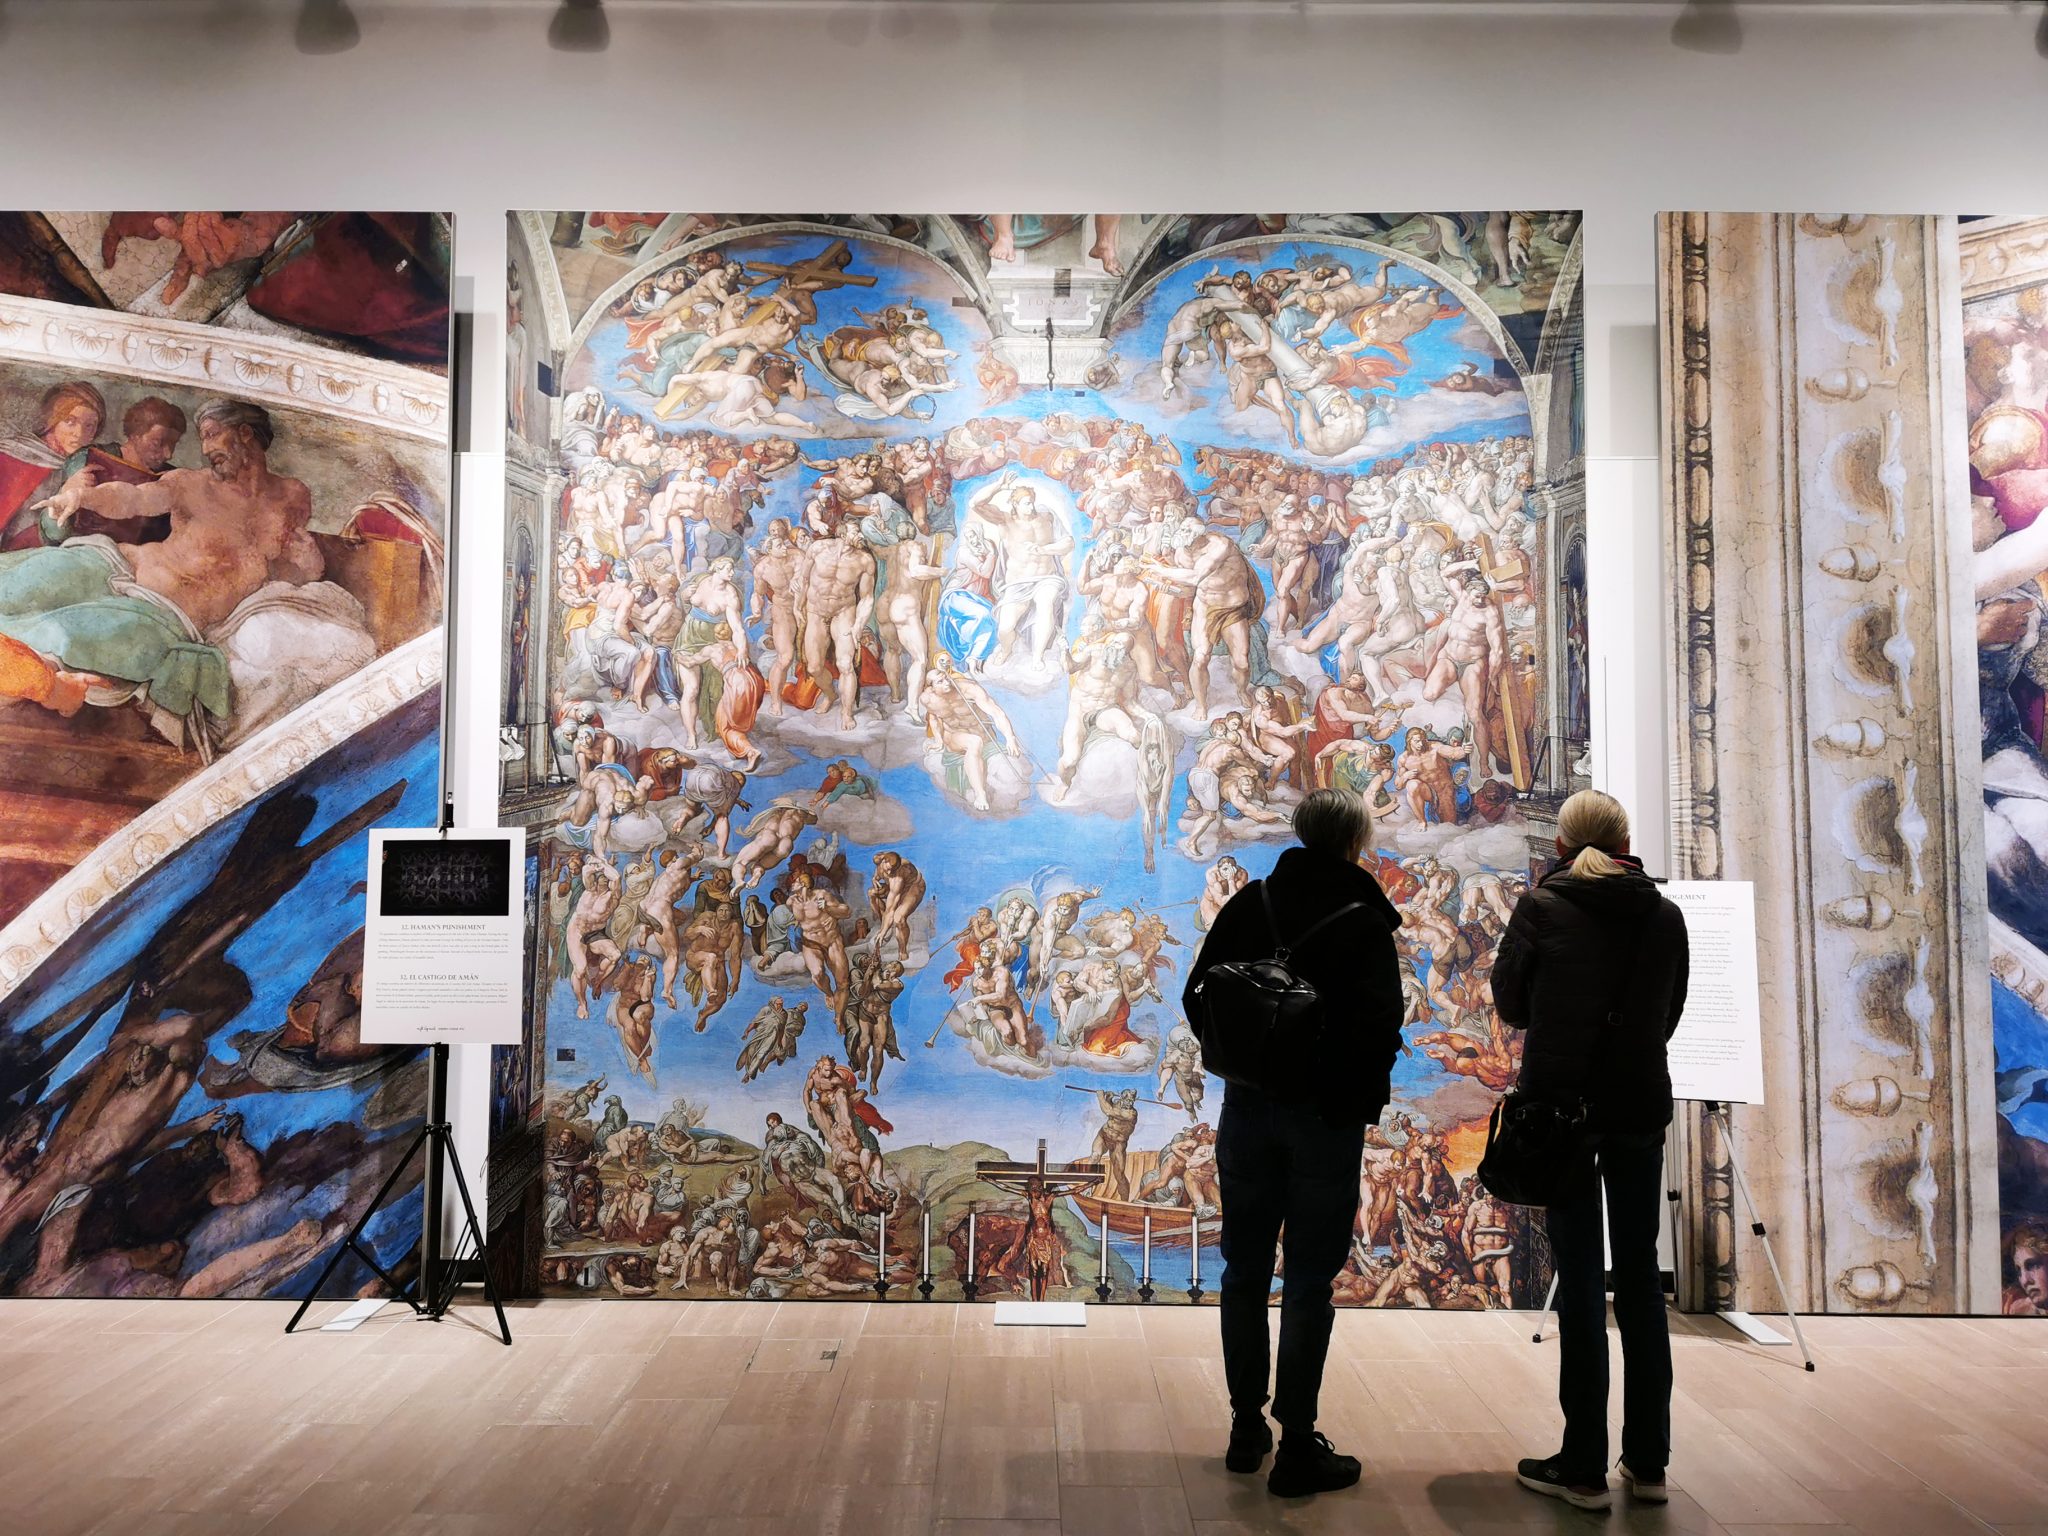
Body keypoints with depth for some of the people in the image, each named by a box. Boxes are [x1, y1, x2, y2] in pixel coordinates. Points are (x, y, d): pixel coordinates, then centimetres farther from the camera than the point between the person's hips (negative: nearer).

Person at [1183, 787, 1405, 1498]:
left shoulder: (1248, 903, 1)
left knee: (1245, 1268, 15)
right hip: (1327, 1117, -4)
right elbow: (1381, 1024, -16)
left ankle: (1246, 1427, 25)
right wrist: (1365, 1097, -1)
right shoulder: (1364, 919, -10)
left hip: (1248, 1110, 4)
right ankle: (1297, 1446, 10)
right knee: (1309, 1280, 4)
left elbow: (1198, 996, 2)